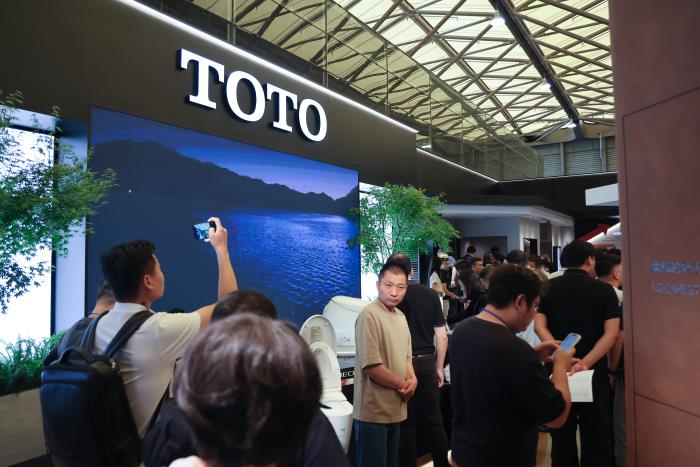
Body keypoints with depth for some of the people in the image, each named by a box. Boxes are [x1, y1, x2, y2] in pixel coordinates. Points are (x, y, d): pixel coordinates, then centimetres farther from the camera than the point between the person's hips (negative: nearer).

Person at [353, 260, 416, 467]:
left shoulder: (401, 316, 8)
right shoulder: (369, 316, -19)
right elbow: (372, 367, -23)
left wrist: (412, 379, -3)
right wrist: (403, 386, -11)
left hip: (396, 410, 8)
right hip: (373, 413, -8)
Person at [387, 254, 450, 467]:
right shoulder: (431, 294, 2)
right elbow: (442, 336, 3)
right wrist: (439, 367, 13)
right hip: (427, 362, 4)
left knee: (405, 422, 8)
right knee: (433, 419, 14)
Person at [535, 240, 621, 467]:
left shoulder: (547, 288, -1)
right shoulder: (605, 290, -5)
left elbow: (539, 326, -10)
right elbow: (611, 334, -14)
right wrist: (586, 362, -21)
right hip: (594, 370, -2)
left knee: (561, 432, 17)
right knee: (596, 435, 13)